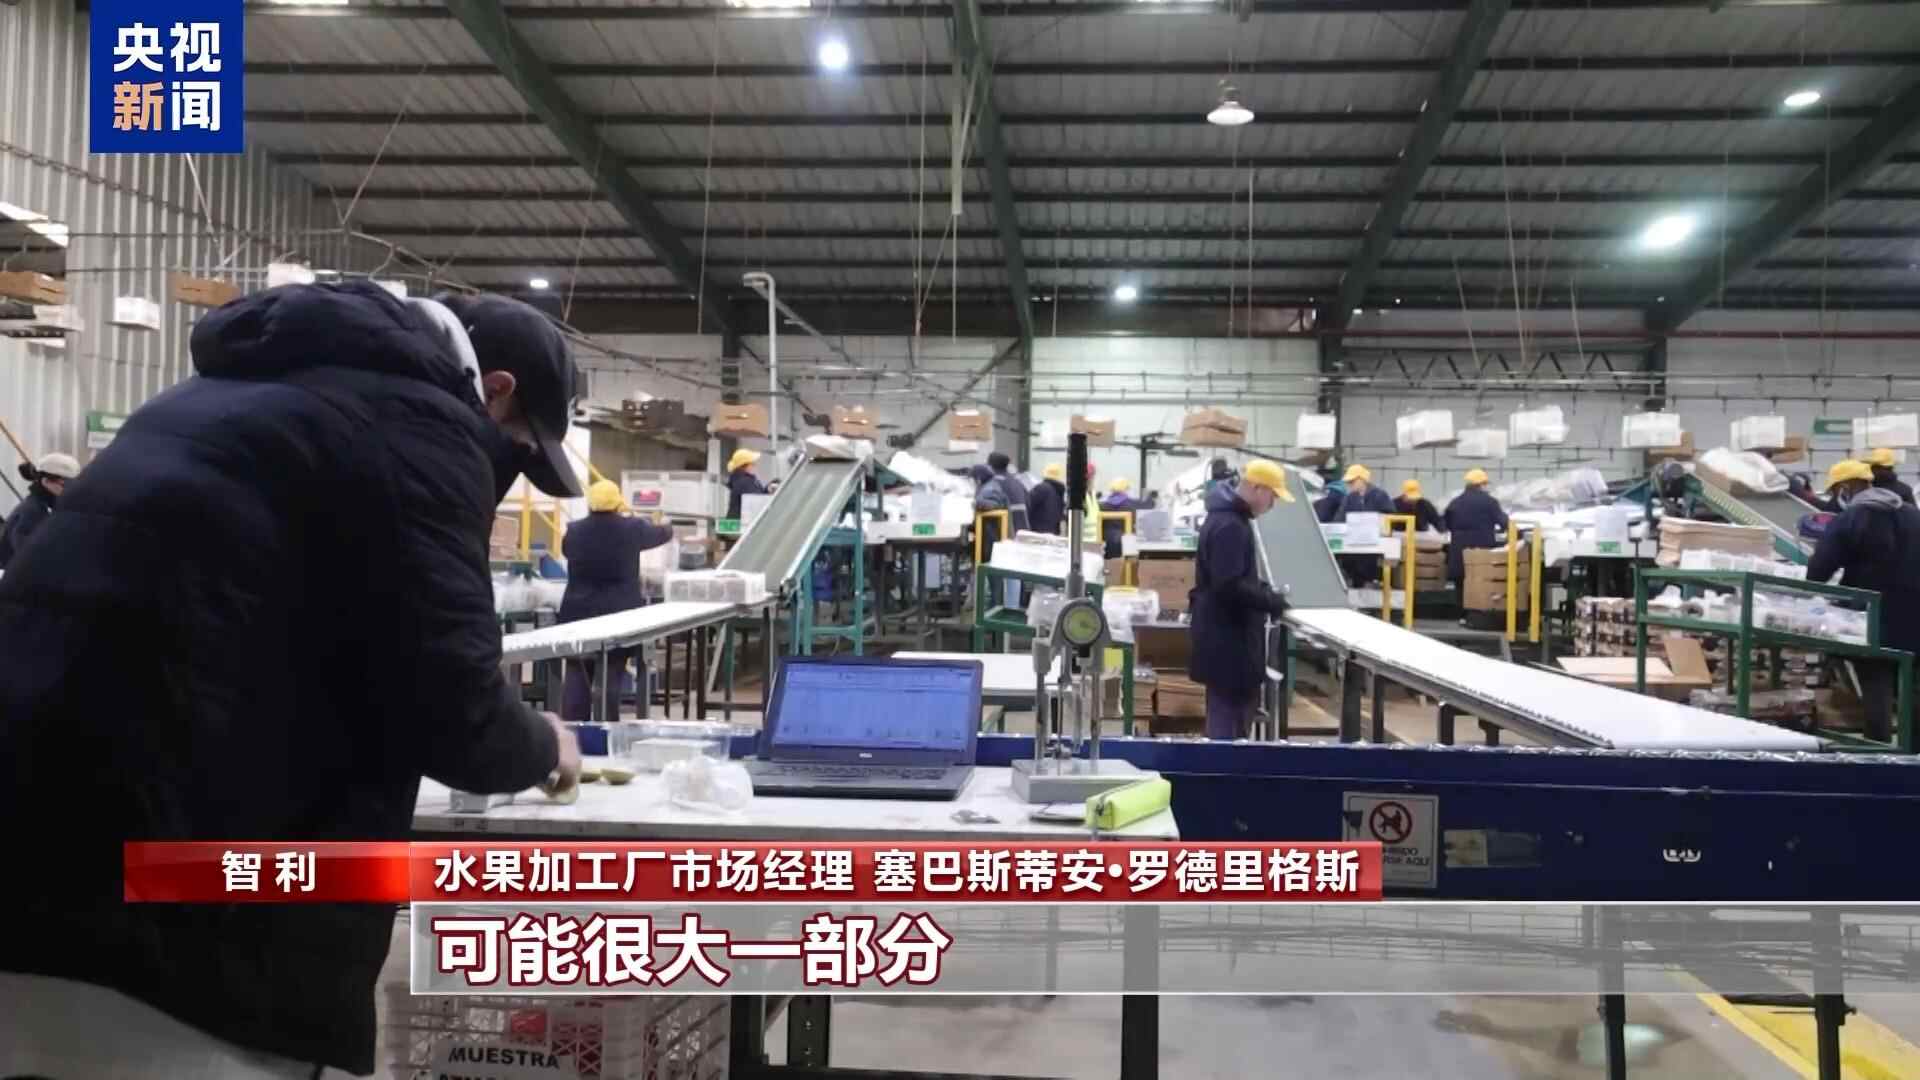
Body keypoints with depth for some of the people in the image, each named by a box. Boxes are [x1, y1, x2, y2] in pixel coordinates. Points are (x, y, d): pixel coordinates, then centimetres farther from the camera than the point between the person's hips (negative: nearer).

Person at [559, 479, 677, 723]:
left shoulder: (574, 531, 0)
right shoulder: (631, 529, -6)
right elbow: (661, 534, 14)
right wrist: (668, 528, 38)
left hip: (578, 615, 2)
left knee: (577, 678, 8)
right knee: (610, 679, 2)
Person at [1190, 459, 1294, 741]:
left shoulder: (1229, 517, 14)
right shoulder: (1228, 526, -20)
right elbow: (1229, 586, -26)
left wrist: (1265, 592, 11)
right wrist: (1271, 602, -15)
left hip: (1227, 631, 11)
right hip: (1226, 634, -11)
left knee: (1235, 705, 14)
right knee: (1228, 709, -6)